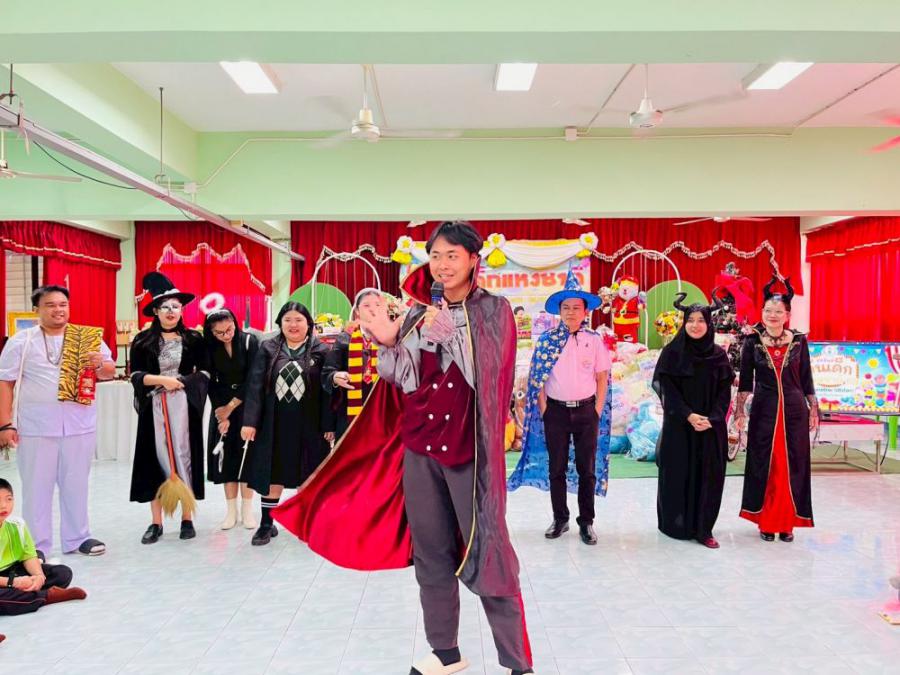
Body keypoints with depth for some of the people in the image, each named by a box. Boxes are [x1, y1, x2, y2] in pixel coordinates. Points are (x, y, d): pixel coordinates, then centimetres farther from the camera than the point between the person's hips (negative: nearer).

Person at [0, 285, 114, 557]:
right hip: (35, 426, -2)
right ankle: (36, 544, 18)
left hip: (79, 424, 2)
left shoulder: (89, 338, 6)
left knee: (76, 483, 12)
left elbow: (110, 372, 9)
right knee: (36, 485, 6)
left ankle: (77, 538, 24)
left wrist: (100, 365, -15)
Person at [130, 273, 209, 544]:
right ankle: (156, 523, 10)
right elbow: (135, 375, 1)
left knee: (184, 457, 2)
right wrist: (162, 380, -13)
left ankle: (187, 519, 11)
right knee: (156, 459, 2)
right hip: (154, 408, 0)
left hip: (184, 407, 0)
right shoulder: (143, 341, 3)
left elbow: (204, 372, 6)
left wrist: (180, 382, -8)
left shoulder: (193, 339, 4)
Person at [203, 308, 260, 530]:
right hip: (222, 406, 2)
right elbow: (211, 383, -3)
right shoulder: (209, 348, -3)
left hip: (247, 404, -2)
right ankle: (231, 510, 10)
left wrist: (231, 406, -10)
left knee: (246, 453, -1)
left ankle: (247, 509, 8)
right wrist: (221, 413, -10)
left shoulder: (249, 341, -11)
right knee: (226, 454, 2)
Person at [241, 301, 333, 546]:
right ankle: (266, 524, 21)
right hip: (274, 423, 1)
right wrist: (250, 421, -10)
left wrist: (329, 425, -8)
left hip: (308, 425, -1)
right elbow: (255, 385, -2)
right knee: (272, 475, 9)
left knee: (306, 476, 7)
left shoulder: (321, 351, -1)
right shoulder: (268, 349, 3)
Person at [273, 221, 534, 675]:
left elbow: (485, 371, -11)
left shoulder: (492, 310, 1)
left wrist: (447, 331, -23)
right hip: (419, 445, 4)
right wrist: (388, 342, -11)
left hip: (470, 446, -4)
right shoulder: (417, 313, 9)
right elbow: (405, 381, 6)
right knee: (430, 550, 10)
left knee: (485, 548, -2)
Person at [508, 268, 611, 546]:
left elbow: (602, 377, 3)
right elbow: (538, 377, 1)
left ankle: (586, 522, 20)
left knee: (587, 469, 7)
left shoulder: (595, 340, 1)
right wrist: (543, 410, -4)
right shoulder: (547, 339, -1)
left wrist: (598, 411, -2)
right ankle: (560, 519, 23)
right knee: (556, 468, 10)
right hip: (556, 410, 0)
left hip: (586, 411, 0)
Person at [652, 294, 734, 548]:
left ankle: (703, 529, 11)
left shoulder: (719, 355, 5)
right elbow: (667, 388, -6)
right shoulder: (672, 352, -1)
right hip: (678, 426, -2)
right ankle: (675, 525, 15)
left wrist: (711, 419, -12)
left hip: (711, 428, 2)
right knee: (677, 475, 3)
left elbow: (724, 392, 3)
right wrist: (688, 416, -16)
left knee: (708, 476, 2)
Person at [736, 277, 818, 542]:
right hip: (764, 410, -1)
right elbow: (745, 380, 0)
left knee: (792, 466, 5)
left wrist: (813, 410, 6)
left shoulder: (798, 340, 1)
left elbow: (806, 378, 6)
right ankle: (766, 521, 16)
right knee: (763, 465, 4)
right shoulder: (753, 342, -2)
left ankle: (787, 522, 18)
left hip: (794, 410, 1)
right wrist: (740, 411, -3)